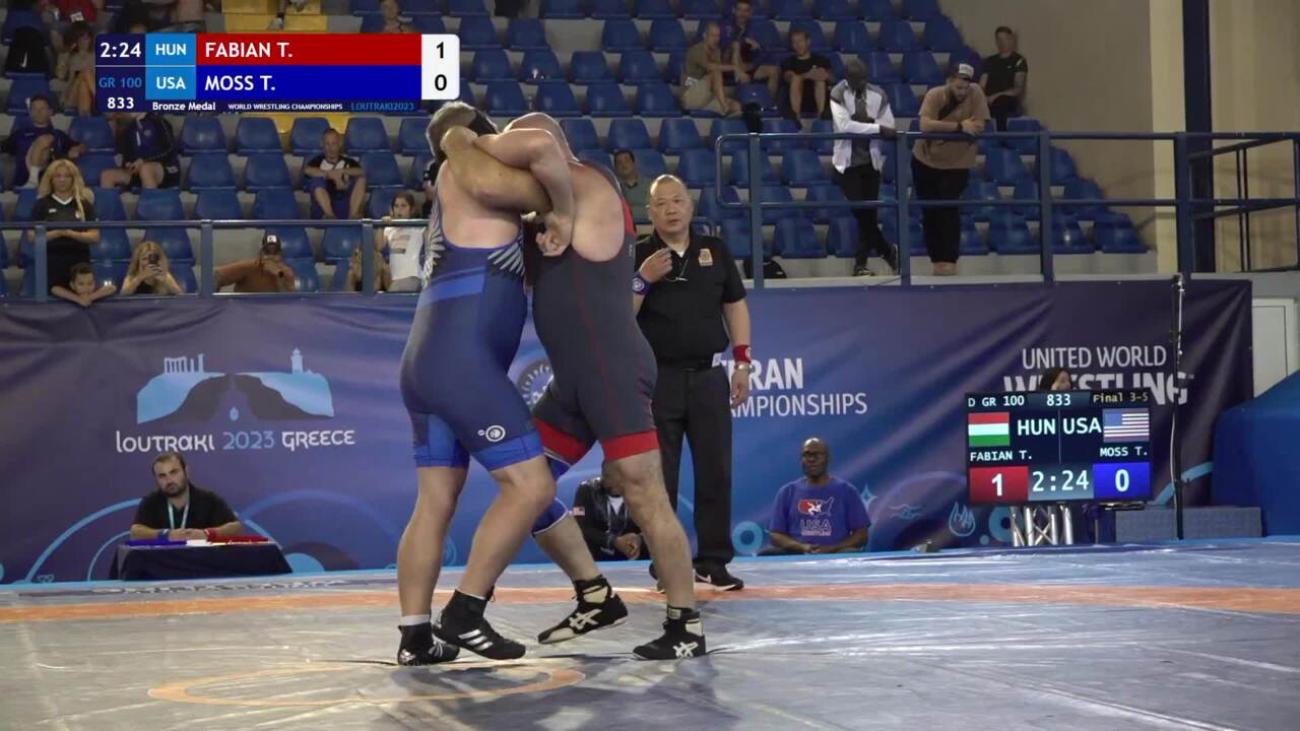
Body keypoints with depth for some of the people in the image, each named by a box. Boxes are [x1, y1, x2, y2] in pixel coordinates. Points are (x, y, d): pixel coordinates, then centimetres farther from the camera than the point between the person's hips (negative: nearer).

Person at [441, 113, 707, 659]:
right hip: (574, 380, 10)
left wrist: (459, 141, -3)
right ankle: (595, 596, 20)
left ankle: (686, 625, -1)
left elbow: (488, 180, -22)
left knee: (644, 497, -8)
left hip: (615, 373, -10)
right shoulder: (555, 209, 20)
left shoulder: (583, 185, -10)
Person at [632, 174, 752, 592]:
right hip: (657, 377, -2)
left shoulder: (715, 252, 9)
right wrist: (642, 280, -17)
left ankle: (714, 561, 8)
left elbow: (736, 306, 14)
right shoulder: (637, 256, 1)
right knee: (659, 477, 0)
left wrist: (742, 362, 7)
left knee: (716, 472, 1)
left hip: (708, 374, 2)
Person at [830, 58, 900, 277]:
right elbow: (844, 125, -22)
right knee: (859, 211, -9)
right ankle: (887, 251, 10)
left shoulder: (878, 95, 0)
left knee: (869, 213, 2)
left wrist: (864, 120, -14)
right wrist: (876, 127, -23)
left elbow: (889, 127, -2)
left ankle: (861, 263, 15)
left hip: (871, 160, 2)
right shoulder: (838, 95, -8)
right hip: (847, 161, -2)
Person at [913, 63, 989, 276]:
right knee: (929, 211, 7)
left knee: (949, 210, -12)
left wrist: (943, 128, -25)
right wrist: (959, 126, -33)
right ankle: (937, 259, 19)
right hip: (926, 161, 1)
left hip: (957, 164, -1)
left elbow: (979, 126, -22)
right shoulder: (934, 95, -18)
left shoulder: (975, 94, -15)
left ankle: (950, 259, -6)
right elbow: (925, 125, -32)